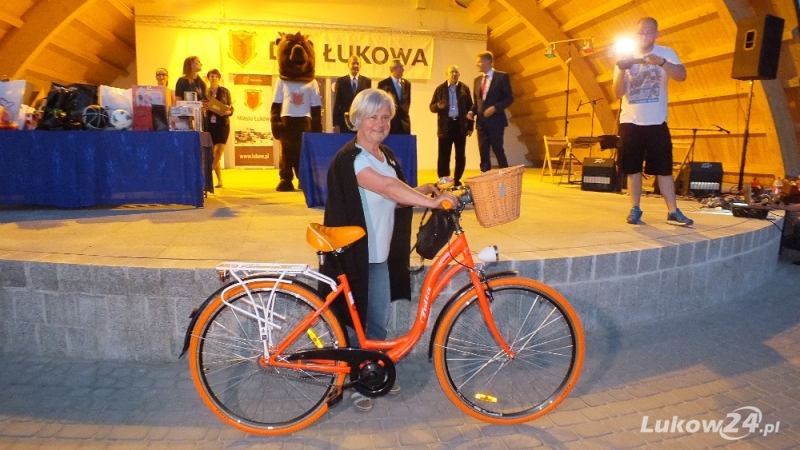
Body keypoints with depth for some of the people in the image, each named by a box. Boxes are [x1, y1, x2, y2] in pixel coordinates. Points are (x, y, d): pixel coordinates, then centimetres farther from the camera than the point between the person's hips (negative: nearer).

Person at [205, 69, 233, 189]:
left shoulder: (225, 91, 5)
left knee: (219, 152, -12)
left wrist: (226, 112, -18)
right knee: (213, 154, 3)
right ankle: (219, 180, 12)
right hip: (209, 124, 2)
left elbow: (231, 109, 3)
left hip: (223, 124, -1)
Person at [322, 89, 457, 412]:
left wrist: (420, 192, -9)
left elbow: (394, 200, 9)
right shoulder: (350, 159, -17)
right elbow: (387, 186, -31)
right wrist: (431, 201, -34)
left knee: (379, 320, 17)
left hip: (382, 251, 7)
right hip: (357, 252, -7)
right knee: (359, 321, 7)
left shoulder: (387, 155, 10)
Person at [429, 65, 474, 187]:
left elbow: (470, 107, 7)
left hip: (460, 125, 1)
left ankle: (457, 180, 17)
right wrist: (438, 106, -19)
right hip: (445, 126, -1)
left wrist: (470, 127, 3)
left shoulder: (465, 88, 6)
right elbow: (432, 107, 5)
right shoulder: (440, 88, 4)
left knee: (461, 155, 6)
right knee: (443, 156, -1)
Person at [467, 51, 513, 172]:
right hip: (481, 122, 5)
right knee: (483, 153, 4)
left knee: (498, 150, -4)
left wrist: (495, 108, -19)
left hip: (495, 121, -5)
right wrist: (472, 112, -2)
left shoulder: (502, 76, -3)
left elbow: (509, 98, -6)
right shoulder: (477, 80, 15)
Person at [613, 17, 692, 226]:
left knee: (664, 168, 0)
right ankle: (635, 209, 13)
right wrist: (621, 70, -19)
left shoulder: (666, 53, 1)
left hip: (656, 122, -1)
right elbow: (618, 94, -3)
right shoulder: (626, 57, 4)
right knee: (633, 168, 4)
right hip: (630, 122, 1)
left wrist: (661, 62, -31)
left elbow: (682, 75, -16)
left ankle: (673, 212, 5)